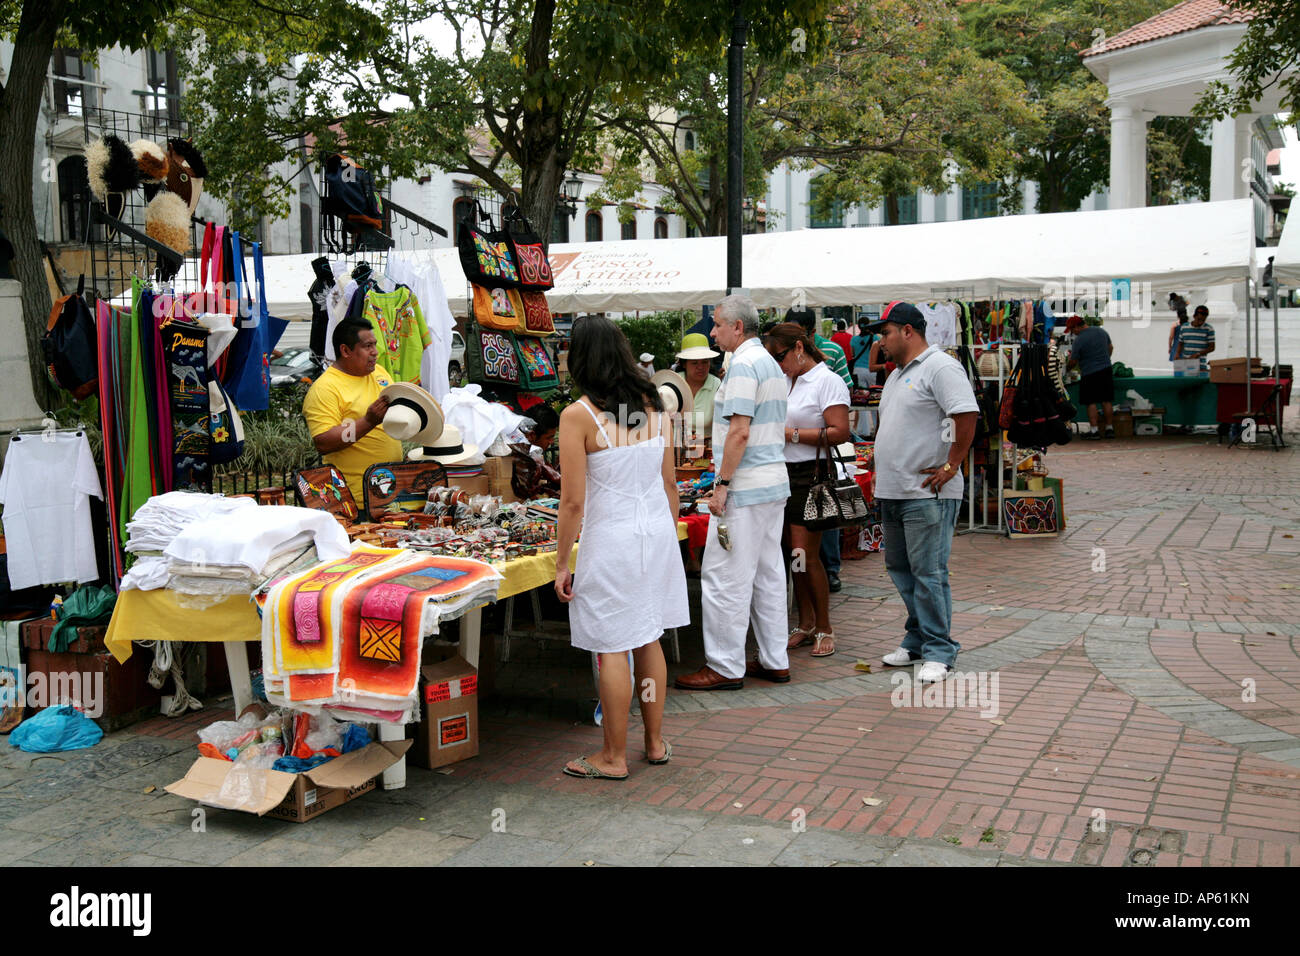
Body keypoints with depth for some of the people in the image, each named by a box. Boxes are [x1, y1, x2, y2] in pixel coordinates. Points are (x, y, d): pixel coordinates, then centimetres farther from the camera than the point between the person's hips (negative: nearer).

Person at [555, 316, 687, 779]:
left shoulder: (578, 416, -13)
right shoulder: (656, 406, 3)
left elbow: (574, 501, -13)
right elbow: (670, 483, 9)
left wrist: (561, 563, -4)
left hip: (611, 538, -6)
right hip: (657, 532, 6)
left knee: (612, 648, 4)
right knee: (649, 639, 17)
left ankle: (614, 757, 15)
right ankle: (655, 742, 28)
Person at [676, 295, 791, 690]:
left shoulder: (743, 365, -14)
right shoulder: (771, 363, 17)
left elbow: (739, 432, -21)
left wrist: (722, 484, -18)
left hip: (746, 489, -10)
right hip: (775, 484, 10)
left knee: (725, 577, -4)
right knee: (768, 573, 13)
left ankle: (726, 667, 2)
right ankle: (775, 661, 19)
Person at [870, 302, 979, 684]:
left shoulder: (940, 367, -11)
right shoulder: (897, 373, 20)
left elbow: (967, 415, -21)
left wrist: (950, 467, -19)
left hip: (927, 494, -10)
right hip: (892, 492, 10)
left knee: (928, 573, -7)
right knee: (900, 568, 14)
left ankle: (938, 651, 2)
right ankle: (918, 640, 25)